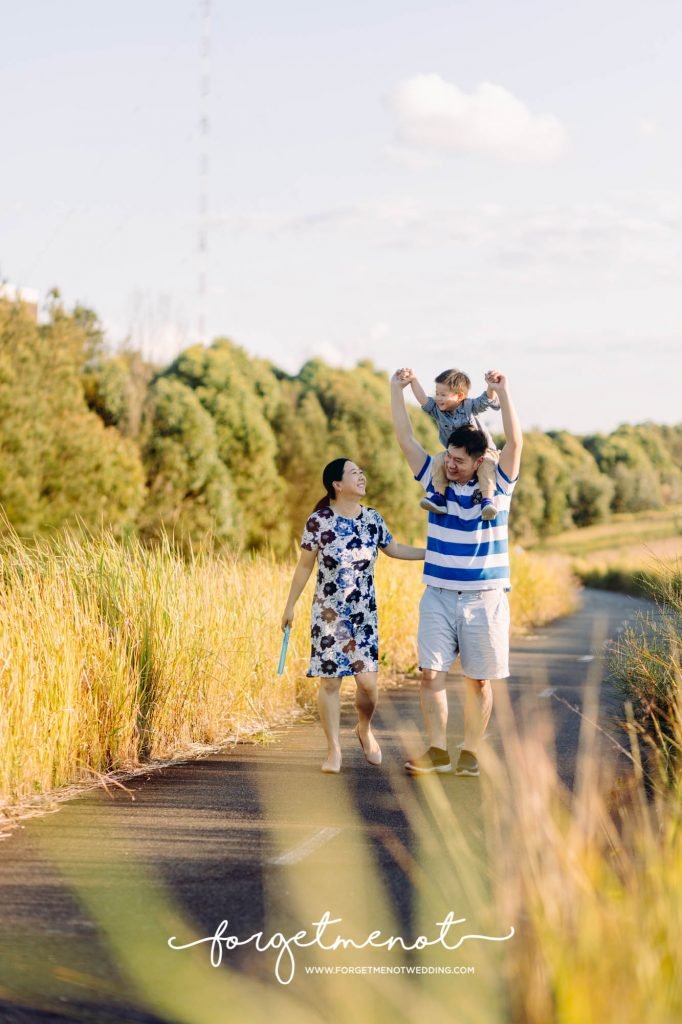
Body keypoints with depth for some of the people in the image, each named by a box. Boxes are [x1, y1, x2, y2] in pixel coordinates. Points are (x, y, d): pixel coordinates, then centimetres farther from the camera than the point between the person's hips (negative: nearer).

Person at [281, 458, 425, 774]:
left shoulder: (372, 519, 1)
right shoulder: (319, 521, -10)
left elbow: (394, 549, 17)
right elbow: (304, 567, -2)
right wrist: (290, 606, 1)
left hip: (364, 613, 3)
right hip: (328, 614, -3)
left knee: (368, 681, -2)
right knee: (330, 680, -1)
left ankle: (364, 730, 27)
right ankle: (334, 750, 10)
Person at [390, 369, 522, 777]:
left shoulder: (497, 486, -4)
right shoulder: (436, 480, 4)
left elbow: (515, 442, -17)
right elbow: (405, 437, 2)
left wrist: (503, 390, -23)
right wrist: (398, 389, -2)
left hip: (484, 599, -2)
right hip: (439, 595, 2)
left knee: (478, 680, 4)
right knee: (432, 674, -4)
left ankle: (470, 753, 13)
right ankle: (438, 751, 3)